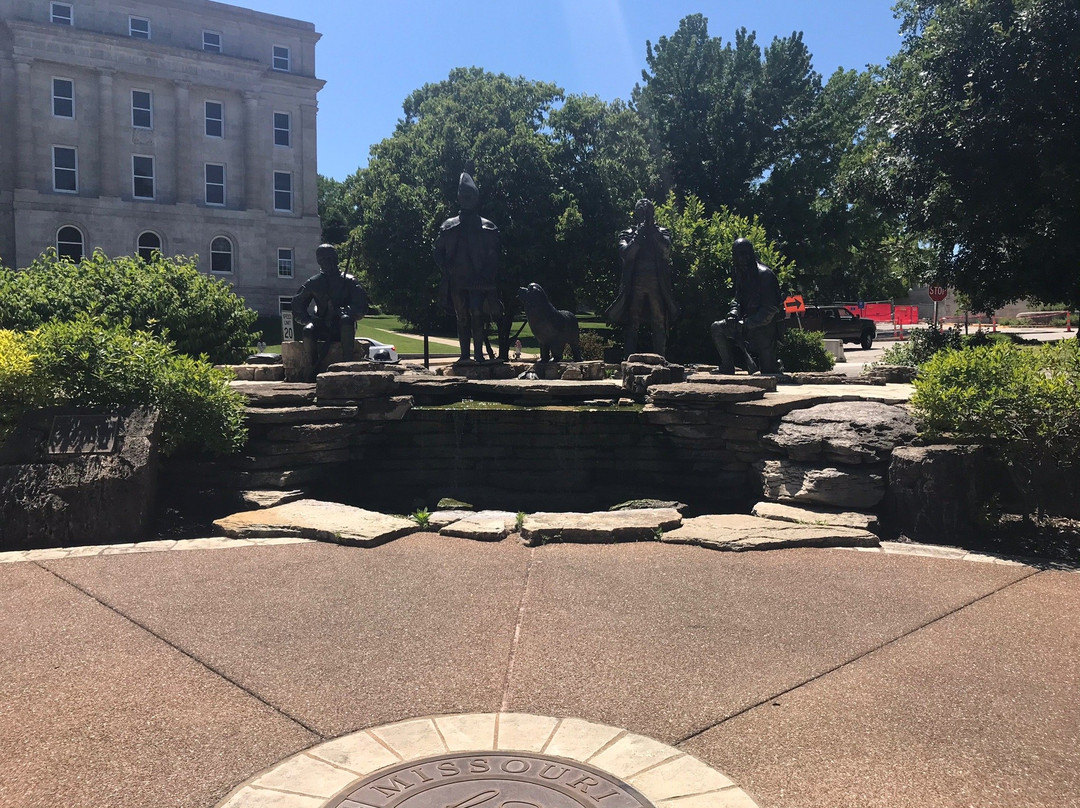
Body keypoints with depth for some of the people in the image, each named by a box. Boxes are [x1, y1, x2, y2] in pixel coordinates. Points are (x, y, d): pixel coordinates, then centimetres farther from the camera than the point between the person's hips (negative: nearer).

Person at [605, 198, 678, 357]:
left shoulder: (662, 233, 17)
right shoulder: (627, 235, 15)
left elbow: (666, 250, -4)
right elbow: (626, 253, -4)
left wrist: (653, 231, -4)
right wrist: (638, 235, -7)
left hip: (657, 283, 0)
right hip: (635, 283, 0)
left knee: (659, 323, -6)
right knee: (632, 323, -4)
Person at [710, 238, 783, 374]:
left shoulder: (765, 275, -17)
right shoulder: (741, 274, 8)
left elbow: (770, 310, -21)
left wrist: (745, 324, -25)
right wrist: (733, 313, -11)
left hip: (764, 329, -6)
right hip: (747, 326, 7)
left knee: (768, 370, -1)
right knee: (717, 328, -15)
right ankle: (727, 368, -6)